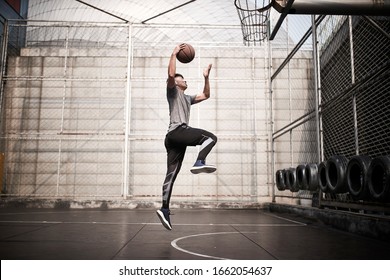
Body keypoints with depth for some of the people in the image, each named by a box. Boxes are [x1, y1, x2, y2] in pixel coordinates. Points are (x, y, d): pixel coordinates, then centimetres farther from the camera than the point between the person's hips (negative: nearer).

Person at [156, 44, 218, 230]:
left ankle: (165, 210, -4)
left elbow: (206, 95, 39)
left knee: (171, 174, -1)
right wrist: (174, 54, -1)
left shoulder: (187, 98, 35)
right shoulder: (173, 91, 11)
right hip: (178, 131, -8)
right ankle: (199, 162, -30)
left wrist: (206, 77, 33)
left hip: (174, 137, 8)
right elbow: (171, 74, -8)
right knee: (211, 137, -12)